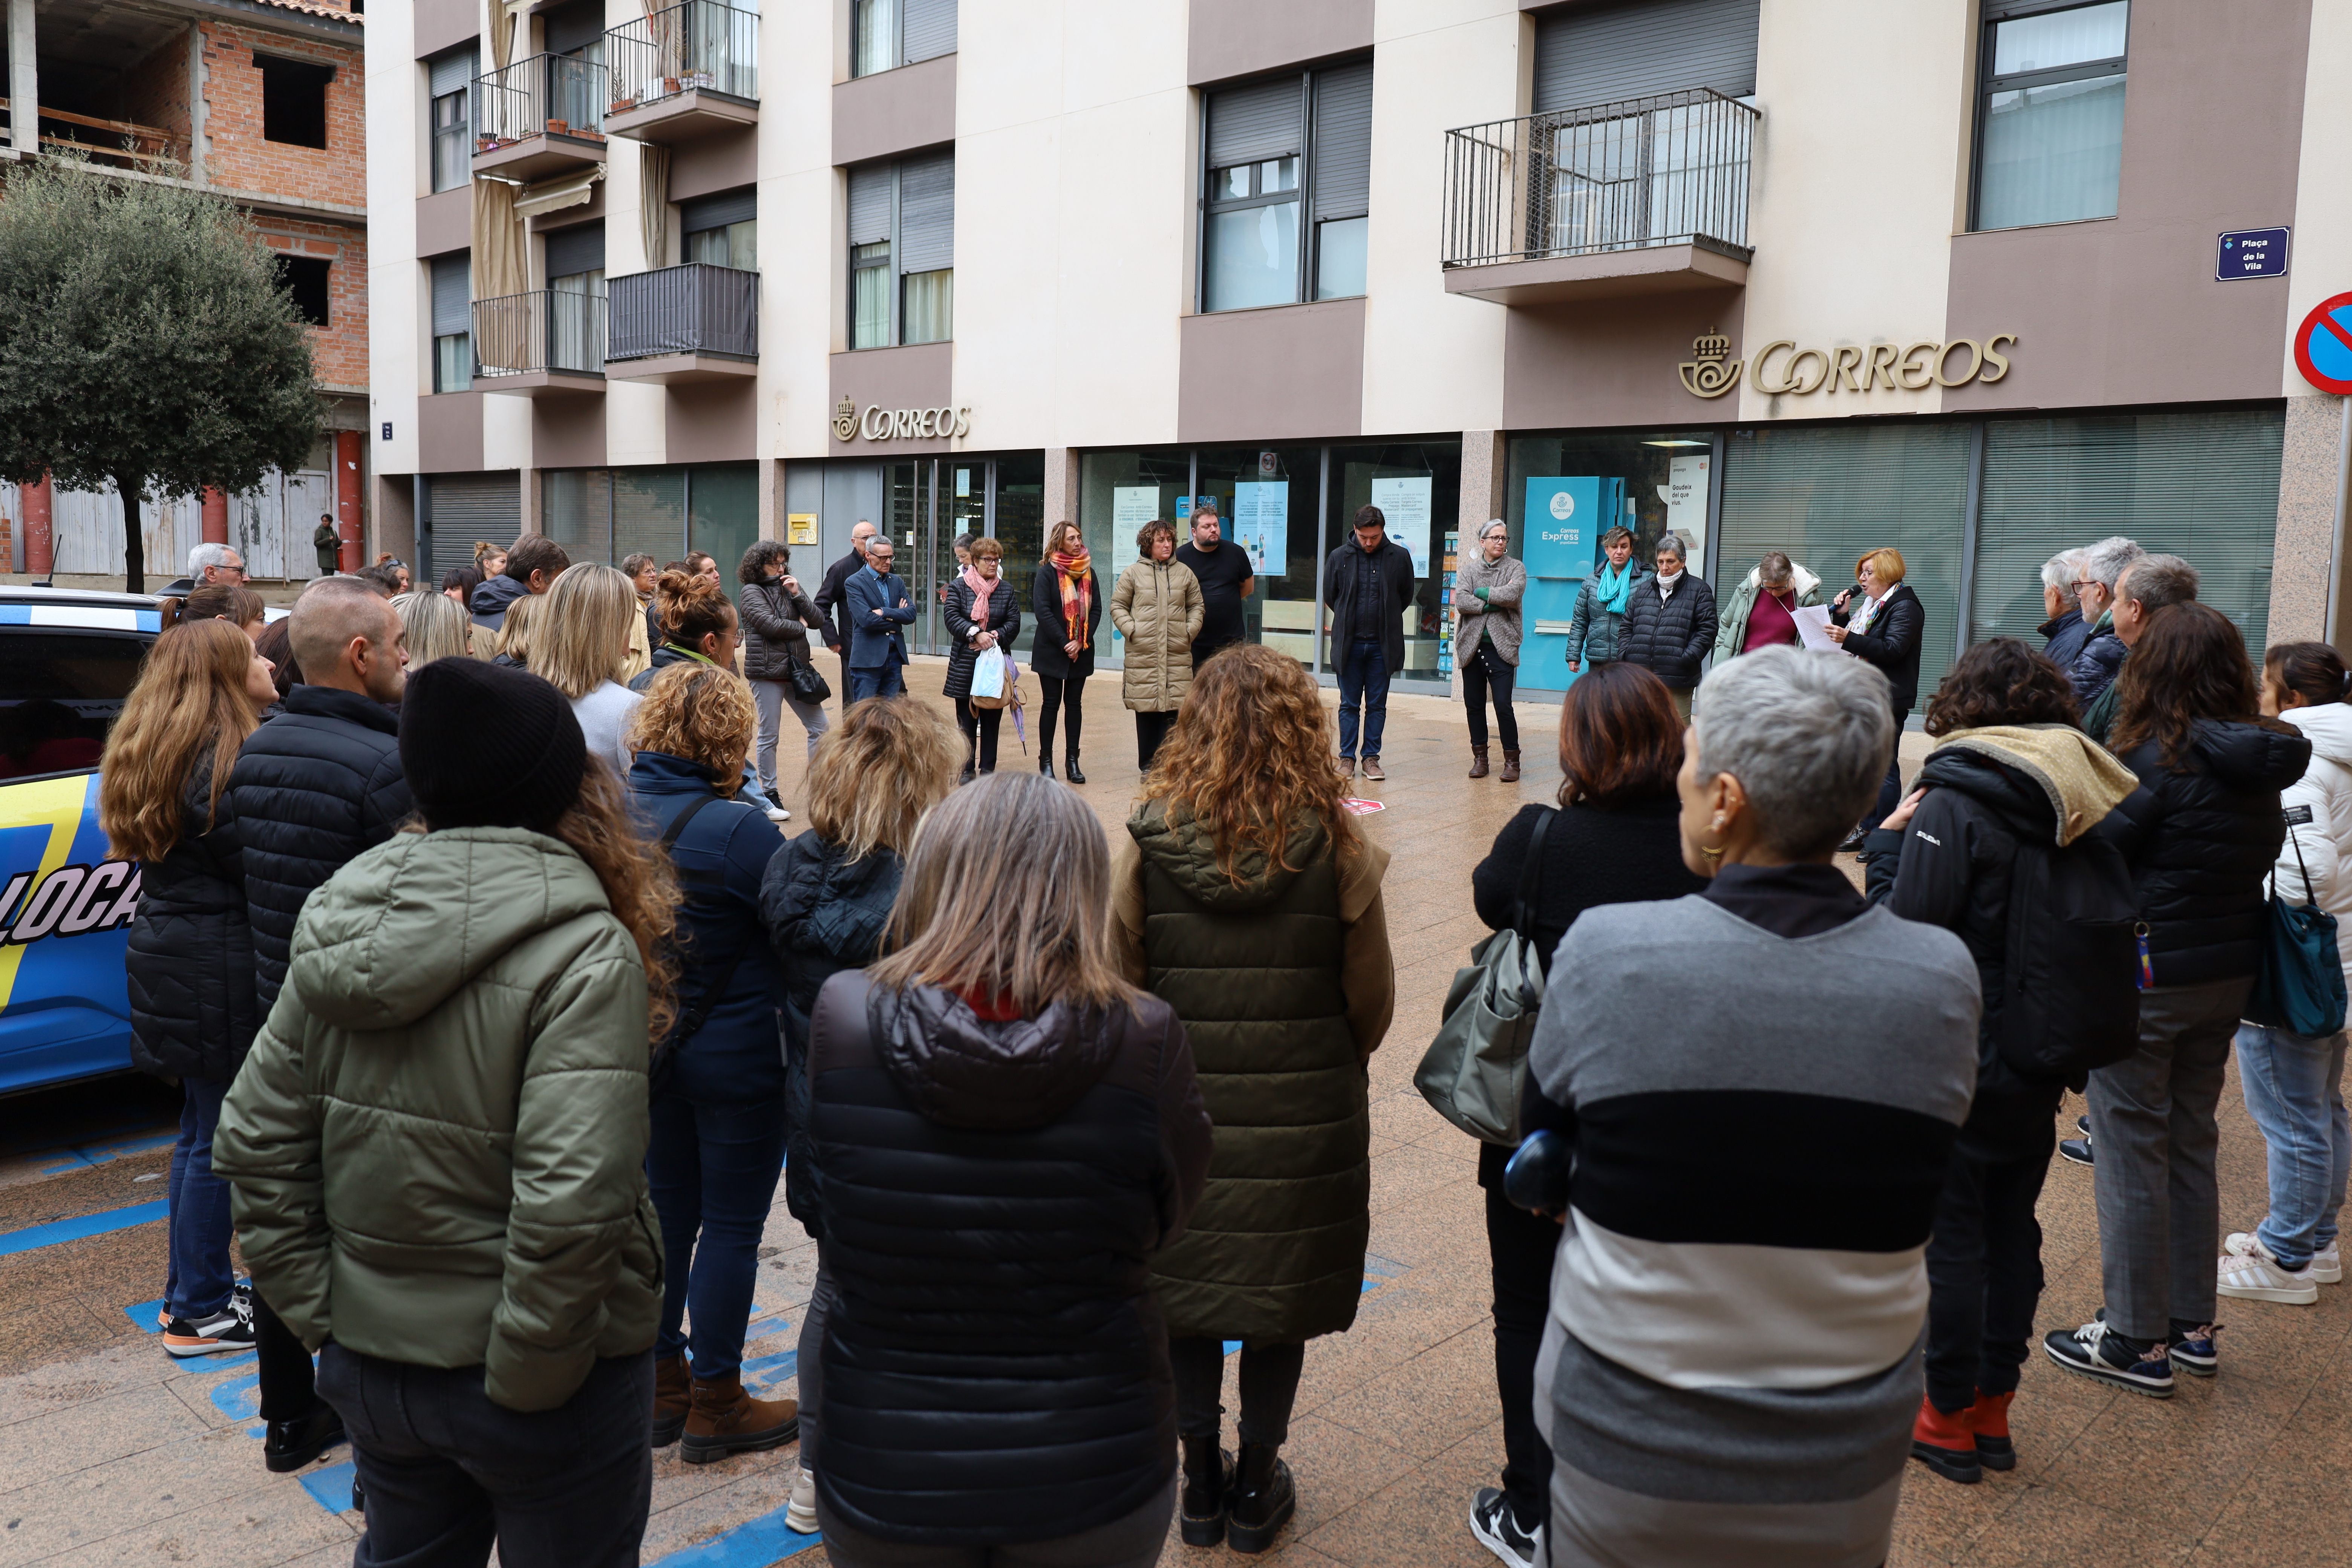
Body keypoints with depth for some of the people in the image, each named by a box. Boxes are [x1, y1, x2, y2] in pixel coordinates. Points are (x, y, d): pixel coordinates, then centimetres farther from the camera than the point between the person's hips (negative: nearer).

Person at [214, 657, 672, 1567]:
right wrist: (529, 1379, -17)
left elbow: (255, 1143, 2)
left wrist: (322, 1314, 6)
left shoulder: (343, 928, -2)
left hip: (374, 1359, 6)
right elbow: (570, 1207, -30)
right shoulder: (585, 953, -23)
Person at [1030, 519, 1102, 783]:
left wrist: (1081, 642, -9)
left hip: (1081, 651, 4)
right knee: (1051, 704, 1)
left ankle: (1072, 761, 12)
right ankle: (1046, 761, 8)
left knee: (1074, 704, 7)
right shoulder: (1047, 572, -5)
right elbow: (1042, 610, -13)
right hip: (1051, 651, -4)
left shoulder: (1089, 573, 7)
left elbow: (1097, 609, 4)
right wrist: (1064, 643, -17)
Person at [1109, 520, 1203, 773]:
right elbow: (1118, 605, 7)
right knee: (1146, 710, 3)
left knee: (1174, 708, -3)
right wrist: (1131, 630, -6)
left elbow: (1197, 606, 17)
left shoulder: (1184, 573, 10)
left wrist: (1190, 630, 3)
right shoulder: (1133, 574, 4)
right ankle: (1148, 764, 13)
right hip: (1143, 655, -1)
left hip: (1178, 655, 1)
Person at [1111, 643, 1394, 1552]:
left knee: (1184, 1285, 17)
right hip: (1306, 1114, 0)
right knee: (1282, 1303, 15)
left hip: (1181, 1106, 1)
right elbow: (1372, 1000, -4)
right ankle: (1255, 1490, 28)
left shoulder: (1148, 841, -11)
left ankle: (1202, 1483, 30)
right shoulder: (1335, 847, -12)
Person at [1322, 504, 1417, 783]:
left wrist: (1386, 621, 11)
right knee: (1349, 704, 6)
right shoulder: (1339, 557, -2)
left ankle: (1372, 757, 14)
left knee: (1378, 705, 7)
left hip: (1382, 645, 0)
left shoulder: (1400, 557, -2)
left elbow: (1406, 596, 11)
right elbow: (1329, 597, 10)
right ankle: (1347, 758, 12)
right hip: (1349, 643, 0)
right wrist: (1349, 621, 9)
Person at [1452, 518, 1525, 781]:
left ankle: (1512, 760, 3)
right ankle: (1480, 757, 18)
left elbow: (1514, 594, -15)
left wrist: (1481, 593, -8)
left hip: (1501, 647, -3)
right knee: (1474, 705, 7)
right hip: (1472, 645, 3)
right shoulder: (1469, 569, 10)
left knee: (1503, 705, -8)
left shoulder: (1516, 569, 5)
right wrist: (1495, 602, -12)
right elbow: (1461, 601, -7)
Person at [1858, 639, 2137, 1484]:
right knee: (2013, 1229, 16)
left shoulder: (1957, 803, -19)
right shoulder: (2086, 803, 2)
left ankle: (1948, 1419, 17)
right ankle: (1994, 1410, 29)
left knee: (1952, 1238, 5)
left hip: (1961, 1065, -6)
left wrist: (1887, 844, -8)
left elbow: (1906, 931, -21)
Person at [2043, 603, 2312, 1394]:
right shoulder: (2258, 765, 3)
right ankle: (2192, 1326, 28)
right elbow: (2261, 855, 12)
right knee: (2191, 1148, 18)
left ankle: (2137, 1342, 12)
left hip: (2145, 978, -7)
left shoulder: (2158, 759, -19)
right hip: (2228, 974, 8)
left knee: (2132, 1157, 3)